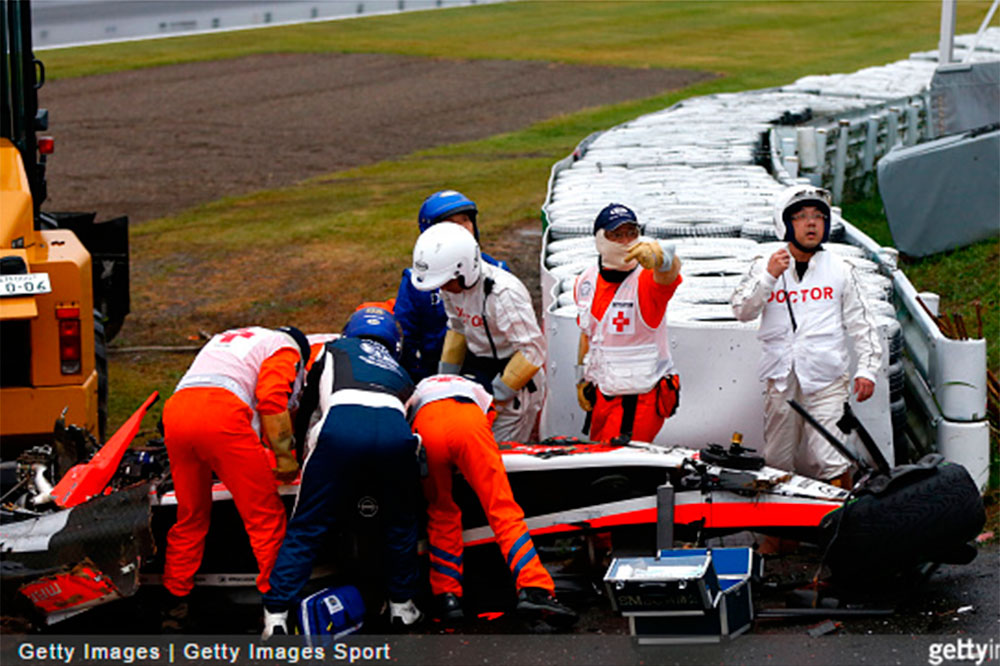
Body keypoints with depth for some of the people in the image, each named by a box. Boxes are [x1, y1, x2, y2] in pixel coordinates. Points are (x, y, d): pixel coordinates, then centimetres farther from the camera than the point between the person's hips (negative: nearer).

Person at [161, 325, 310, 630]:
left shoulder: (225, 339, 39)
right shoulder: (286, 348, 18)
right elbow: (272, 399, -1)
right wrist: (284, 456, -1)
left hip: (175, 412, 7)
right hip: (222, 413, -7)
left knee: (190, 516, 20)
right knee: (265, 514, 3)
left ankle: (175, 601, 22)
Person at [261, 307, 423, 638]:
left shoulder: (336, 349, 35)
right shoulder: (400, 372, 41)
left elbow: (308, 405, 36)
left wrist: (299, 449, 53)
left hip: (341, 423, -2)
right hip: (395, 429, 2)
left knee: (306, 528, 5)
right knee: (401, 522, 26)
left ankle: (276, 616, 0)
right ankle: (402, 605, 32)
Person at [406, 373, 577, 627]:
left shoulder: (419, 389, 46)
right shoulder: (476, 390, 47)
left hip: (425, 426, 1)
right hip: (469, 424, -1)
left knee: (441, 513, 18)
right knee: (502, 509, -3)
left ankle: (447, 594, 9)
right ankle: (533, 589, -17)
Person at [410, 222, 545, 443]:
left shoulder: (504, 294, -29)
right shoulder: (452, 285, -6)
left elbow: (533, 351, -27)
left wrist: (498, 394, -21)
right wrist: (446, 375, 9)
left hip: (513, 377, -7)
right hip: (476, 367, 8)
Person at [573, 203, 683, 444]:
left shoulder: (647, 278, -17)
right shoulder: (586, 282, 3)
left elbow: (670, 271, -42)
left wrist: (658, 257, -65)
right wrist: (582, 378, 17)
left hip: (643, 395, -6)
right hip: (602, 393, 6)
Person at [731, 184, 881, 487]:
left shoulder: (840, 270, 10)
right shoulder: (764, 267, 9)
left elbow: (861, 325, 12)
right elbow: (742, 311, -3)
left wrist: (867, 369, 3)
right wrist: (769, 277, -15)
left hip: (826, 380, -1)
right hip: (781, 379, 1)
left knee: (828, 460, -12)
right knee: (777, 462, 6)